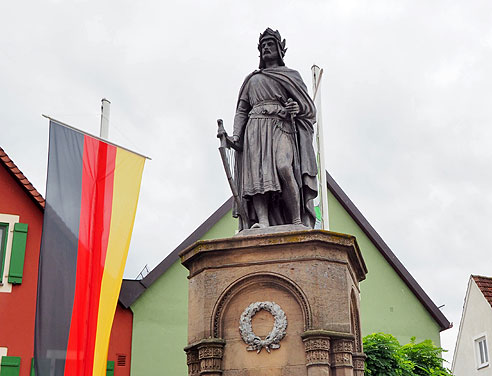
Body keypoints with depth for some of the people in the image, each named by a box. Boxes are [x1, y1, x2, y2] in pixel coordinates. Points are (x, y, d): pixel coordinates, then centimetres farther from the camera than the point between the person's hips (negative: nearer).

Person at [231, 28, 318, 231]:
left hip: (281, 126, -3)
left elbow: (308, 106, 16)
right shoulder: (252, 79, 30)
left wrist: (296, 108, -8)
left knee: (283, 167, -28)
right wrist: (236, 135, 5)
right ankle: (262, 221, -30)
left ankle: (297, 220, -27)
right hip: (255, 128, 3)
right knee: (257, 172, -19)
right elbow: (241, 110, 21)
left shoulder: (291, 75, 23)